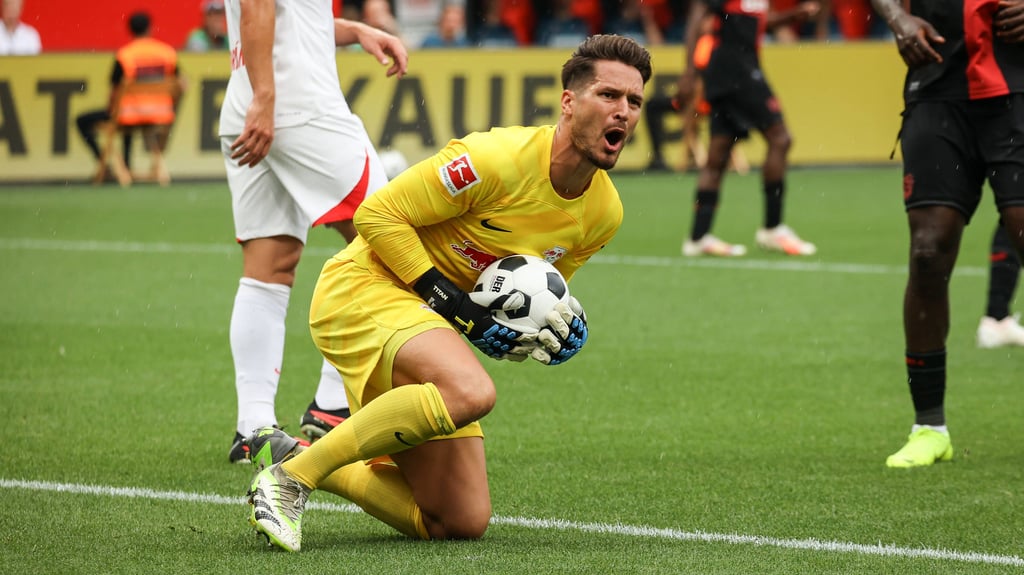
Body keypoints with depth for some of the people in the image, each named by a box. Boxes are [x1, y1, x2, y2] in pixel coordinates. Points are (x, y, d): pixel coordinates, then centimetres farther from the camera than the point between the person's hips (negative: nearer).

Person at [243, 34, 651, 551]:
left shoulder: (604, 212, 1)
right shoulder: (499, 158, -22)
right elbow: (377, 214, -18)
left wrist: (541, 324, -5)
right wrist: (451, 301, -22)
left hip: (426, 317, 8)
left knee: (463, 522, 1)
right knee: (471, 392, -38)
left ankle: (311, 465, 18)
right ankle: (290, 475, -24)